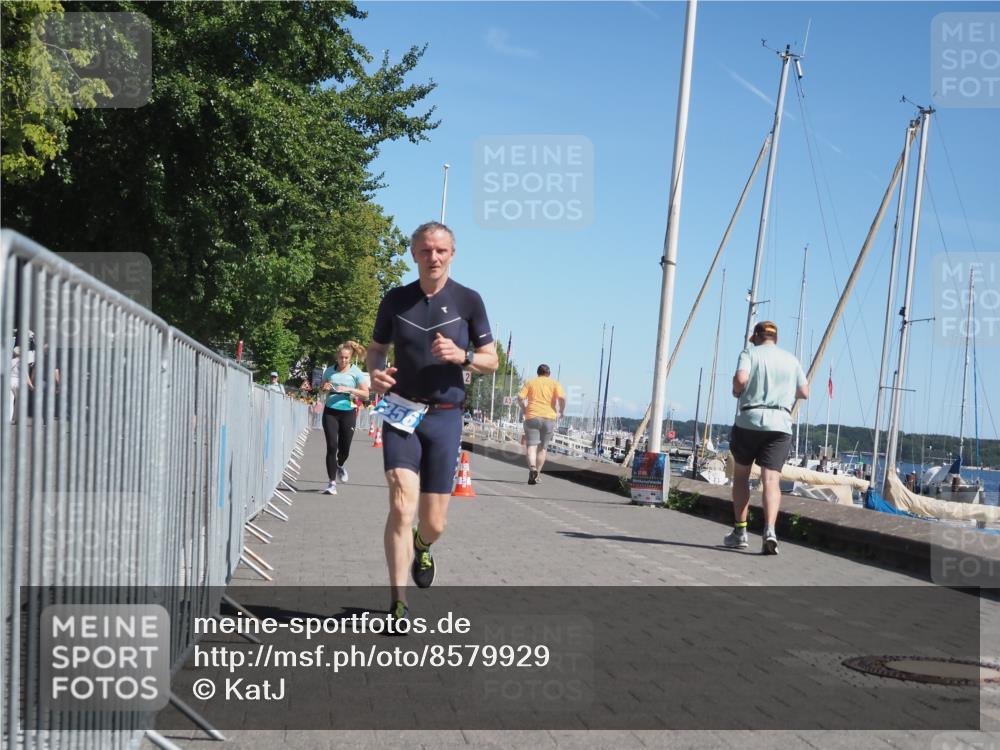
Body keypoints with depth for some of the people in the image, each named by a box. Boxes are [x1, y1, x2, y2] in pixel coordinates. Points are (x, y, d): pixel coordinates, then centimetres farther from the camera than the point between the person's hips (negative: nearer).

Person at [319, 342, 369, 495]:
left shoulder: (356, 372, -1)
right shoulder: (329, 370, 7)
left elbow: (365, 394, -3)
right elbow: (321, 389, 20)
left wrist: (349, 390, -16)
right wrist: (325, 388, -4)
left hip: (348, 413, -1)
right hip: (330, 412, 1)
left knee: (344, 449, 5)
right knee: (332, 446, -8)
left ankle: (340, 466, 42)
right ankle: (332, 483, -4)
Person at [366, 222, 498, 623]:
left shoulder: (468, 300, 0)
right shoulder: (396, 299, 3)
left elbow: (491, 360, 4)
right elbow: (376, 347, 16)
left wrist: (461, 356, -17)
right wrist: (375, 373, -6)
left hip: (445, 417, 0)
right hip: (401, 413, 0)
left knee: (434, 522, 5)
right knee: (401, 505, -17)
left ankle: (420, 547, 43)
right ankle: (398, 605, -11)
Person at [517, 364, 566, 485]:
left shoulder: (530, 383, 10)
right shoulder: (554, 384, 8)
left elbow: (520, 398, -2)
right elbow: (562, 398, -8)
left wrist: (524, 410, 12)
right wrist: (562, 411, 5)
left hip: (532, 417, -1)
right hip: (549, 418, 1)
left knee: (531, 445, -6)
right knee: (542, 448, 11)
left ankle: (532, 467, -32)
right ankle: (536, 475, 12)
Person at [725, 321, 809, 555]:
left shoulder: (750, 353, 4)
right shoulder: (791, 360, 16)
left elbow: (741, 379, -14)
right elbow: (804, 392, 17)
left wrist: (737, 391, 7)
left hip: (749, 420, -2)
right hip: (780, 424, 2)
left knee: (741, 475, 14)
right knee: (771, 479, -6)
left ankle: (740, 532, 14)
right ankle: (770, 530, -26)